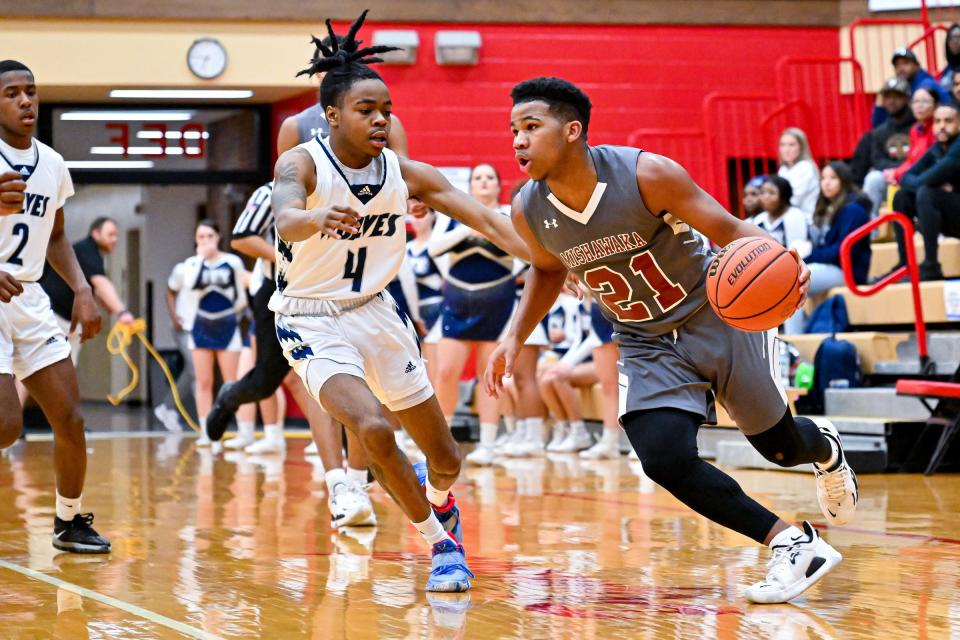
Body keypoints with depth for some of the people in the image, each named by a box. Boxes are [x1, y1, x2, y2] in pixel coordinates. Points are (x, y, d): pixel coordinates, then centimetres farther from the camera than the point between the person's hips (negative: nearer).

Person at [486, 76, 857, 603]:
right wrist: (515, 338, -1)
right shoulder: (529, 212, -13)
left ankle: (826, 448, 49)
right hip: (646, 344, 3)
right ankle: (793, 545, -3)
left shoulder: (645, 174, -27)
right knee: (665, 462, -18)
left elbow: (731, 231, -21)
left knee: (779, 446, 8)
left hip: (718, 316, -3)